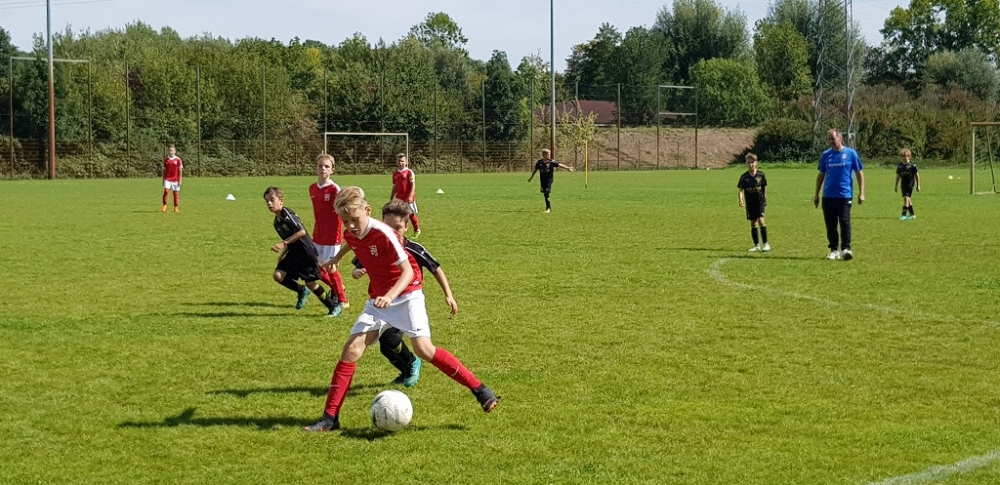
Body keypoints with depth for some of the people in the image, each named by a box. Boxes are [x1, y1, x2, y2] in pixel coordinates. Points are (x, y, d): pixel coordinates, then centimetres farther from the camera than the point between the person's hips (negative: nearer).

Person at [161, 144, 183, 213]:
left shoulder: (178, 160, -1)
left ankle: (176, 208, 12)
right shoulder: (166, 160, 5)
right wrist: (163, 180, 10)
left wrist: (180, 180, -5)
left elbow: (180, 171, 0)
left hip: (175, 179, -1)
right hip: (167, 179, 1)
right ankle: (164, 206, -5)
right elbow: (164, 171, 12)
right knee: (166, 191, -15)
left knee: (176, 193, 3)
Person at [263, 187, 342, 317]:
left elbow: (302, 232, -25)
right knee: (278, 275, -5)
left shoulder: (287, 214, -17)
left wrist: (283, 243, -24)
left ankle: (334, 307, 9)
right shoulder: (277, 222, 10)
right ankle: (302, 291, 18)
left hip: (306, 252, -8)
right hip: (293, 253, 8)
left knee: (310, 283, -6)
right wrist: (281, 254, 10)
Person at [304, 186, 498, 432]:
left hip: (406, 295, -6)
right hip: (378, 299, 6)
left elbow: (408, 271, -24)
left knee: (424, 349, -18)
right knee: (352, 349, -7)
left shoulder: (384, 234, -24)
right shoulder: (350, 234, -4)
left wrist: (390, 296, -39)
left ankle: (480, 390, -7)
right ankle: (330, 417, -2)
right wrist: (338, 256, 44)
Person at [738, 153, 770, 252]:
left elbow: (765, 187, 8)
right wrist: (741, 200, -24)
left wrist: (765, 199, 11)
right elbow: (741, 190, -8)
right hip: (750, 202, 2)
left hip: (760, 201, -2)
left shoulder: (761, 175, -4)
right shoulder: (744, 177, -4)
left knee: (761, 220, -17)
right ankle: (757, 245, 18)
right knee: (753, 223, 8)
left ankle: (766, 244, -11)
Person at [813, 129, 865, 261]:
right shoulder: (825, 155, 8)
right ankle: (834, 250, 14)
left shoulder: (851, 153, -1)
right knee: (830, 225, 5)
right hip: (828, 196, 3)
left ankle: (846, 249, -4)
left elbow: (859, 173, 3)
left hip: (845, 195, -3)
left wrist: (861, 193, -2)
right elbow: (821, 175, 16)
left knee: (845, 222, -9)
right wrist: (816, 194, 15)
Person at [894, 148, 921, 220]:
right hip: (903, 184, 6)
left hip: (910, 184, -6)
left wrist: (918, 185, -1)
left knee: (906, 198, -16)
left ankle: (904, 214, -20)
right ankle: (912, 214, 24)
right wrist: (896, 186, 16)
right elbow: (898, 176, 15)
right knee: (908, 199, 13)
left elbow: (917, 175, -2)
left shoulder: (912, 165, -7)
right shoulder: (900, 165, 7)